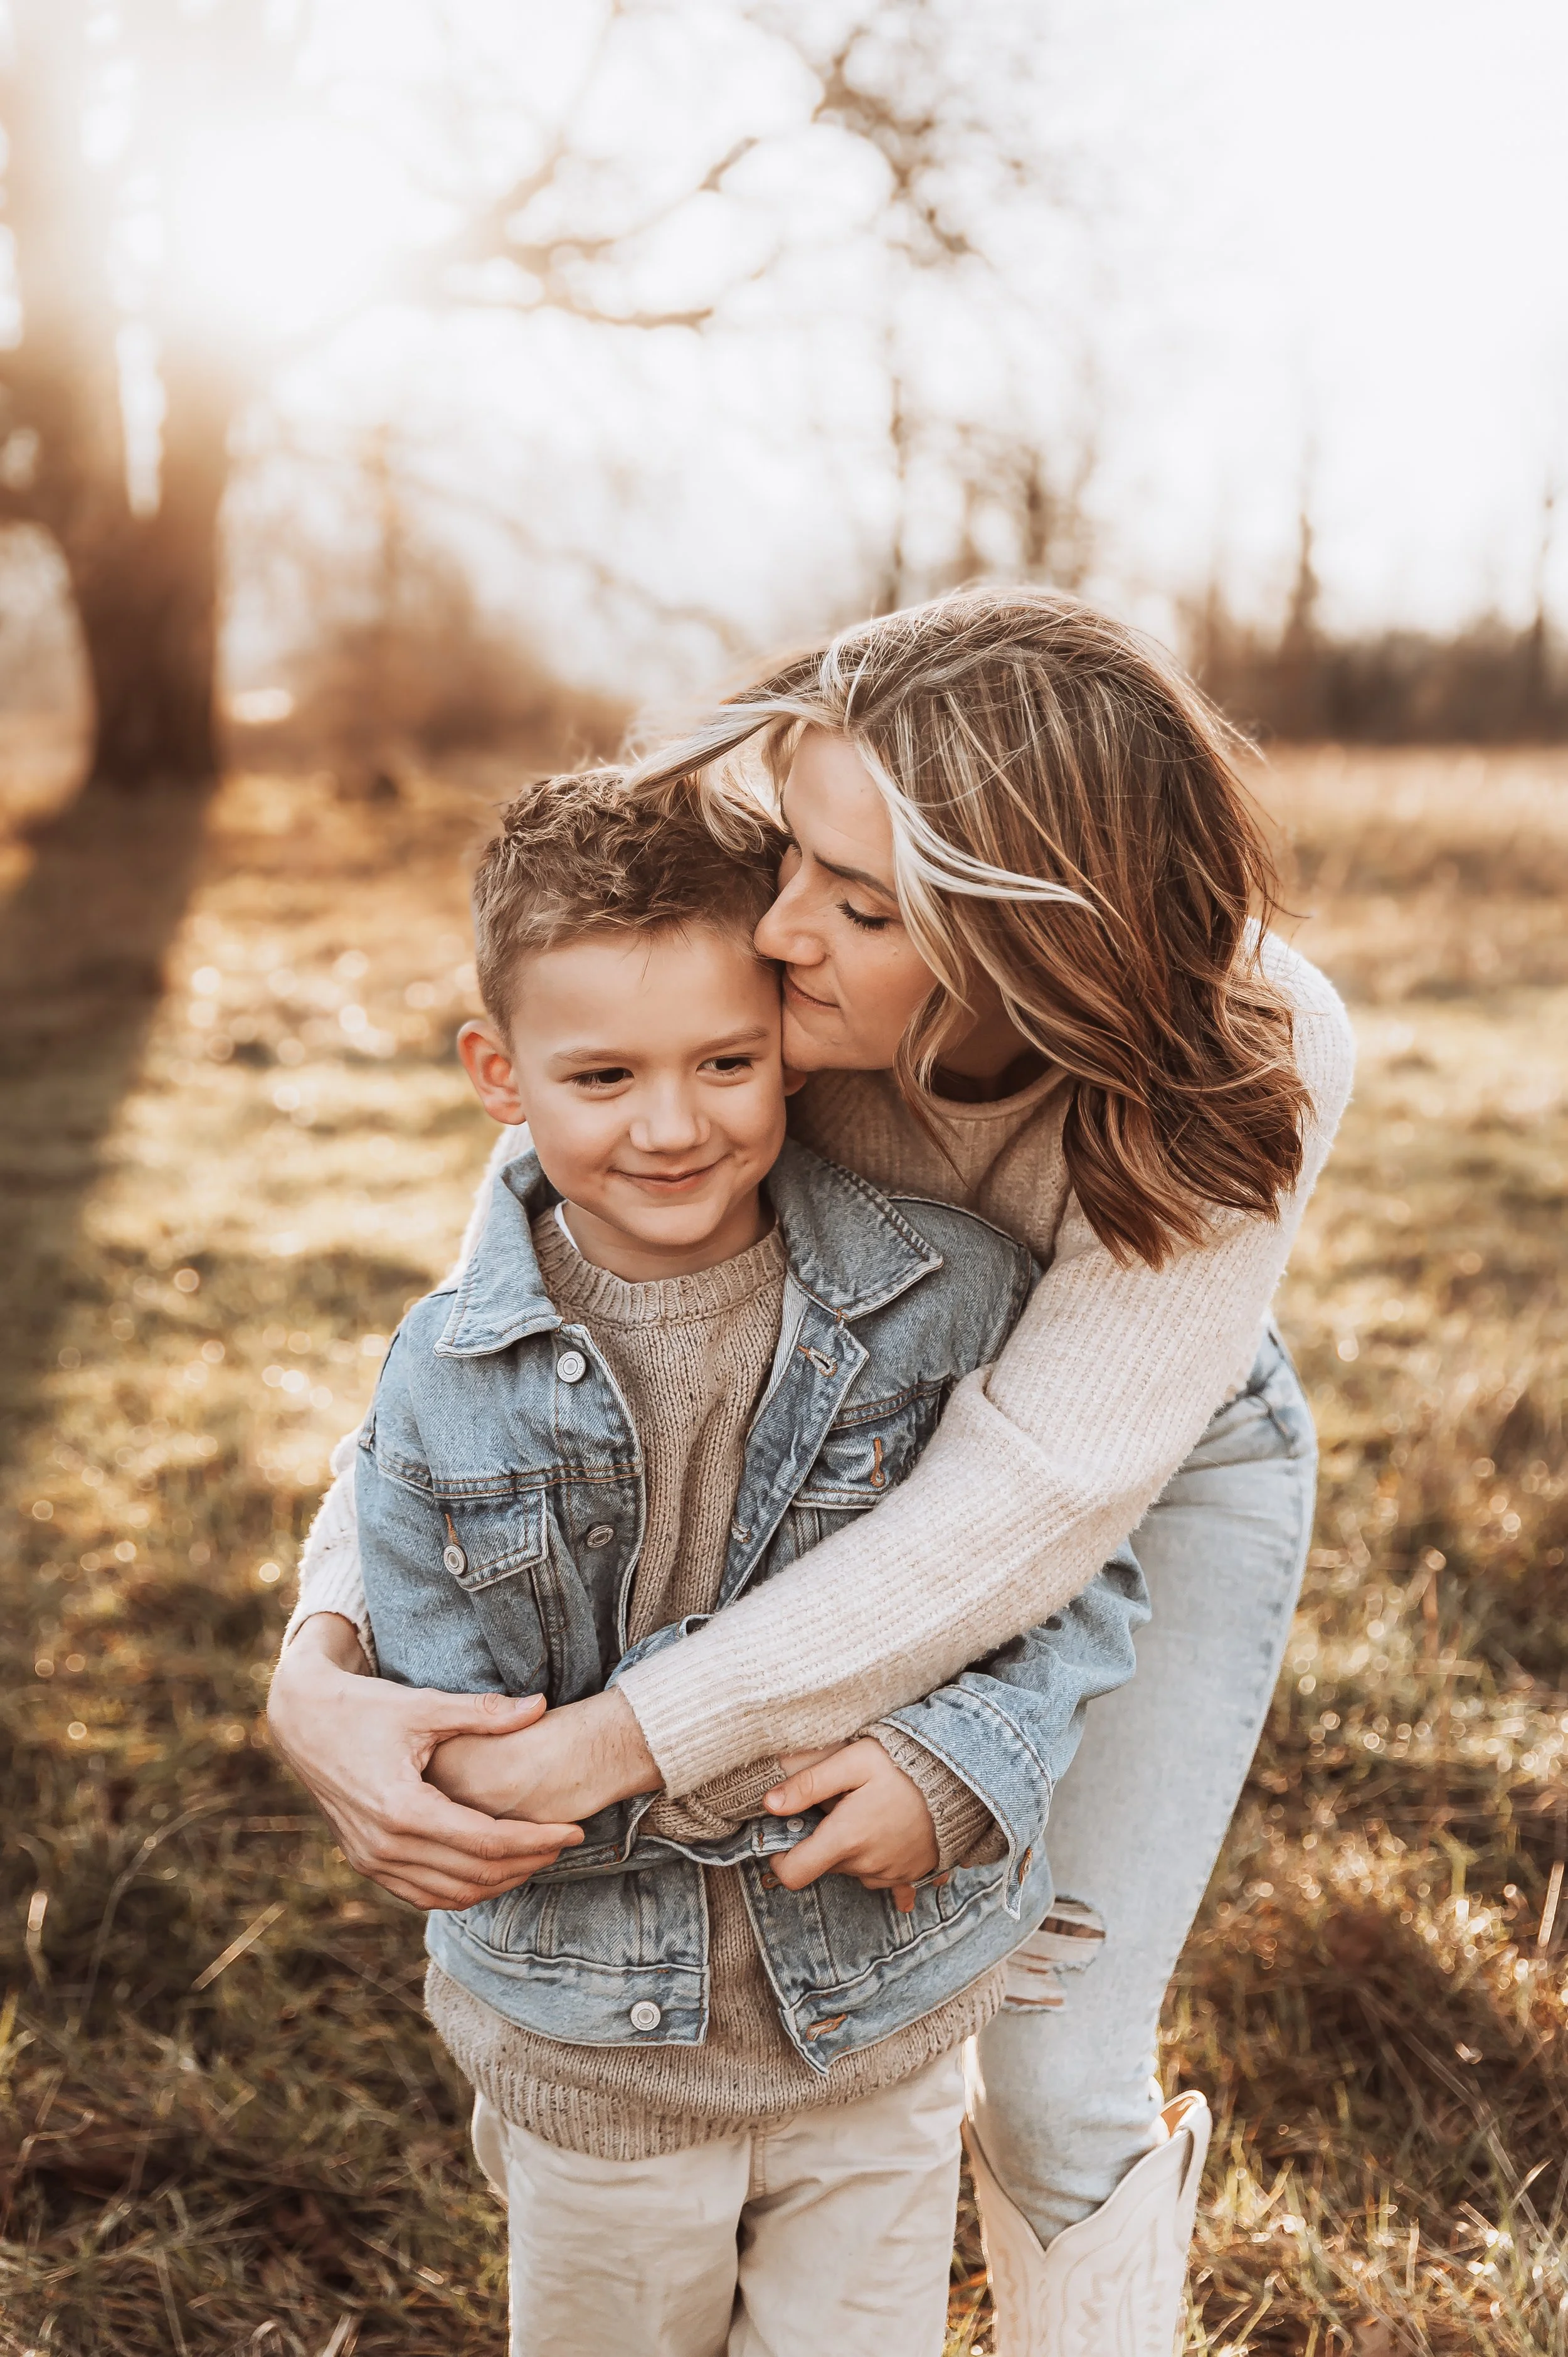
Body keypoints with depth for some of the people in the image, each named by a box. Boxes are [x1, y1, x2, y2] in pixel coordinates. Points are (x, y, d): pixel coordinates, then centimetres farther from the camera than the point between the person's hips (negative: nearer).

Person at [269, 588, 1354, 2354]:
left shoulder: (1249, 1074, -37)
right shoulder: (728, 966, -31)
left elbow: (1030, 1500, -39)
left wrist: (587, 1759, -41)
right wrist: (320, 1660, -36)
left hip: (1169, 1462, -2)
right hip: (869, 1435, 3)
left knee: (1059, 2071, 1)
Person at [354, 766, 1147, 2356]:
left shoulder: (950, 1300, -15)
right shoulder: (448, 1388, -14)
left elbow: (1088, 1582, -5)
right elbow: (449, 1760, -12)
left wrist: (962, 1763, -22)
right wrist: (734, 1762, -25)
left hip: (884, 2025, 0)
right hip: (591, 2043, 0)